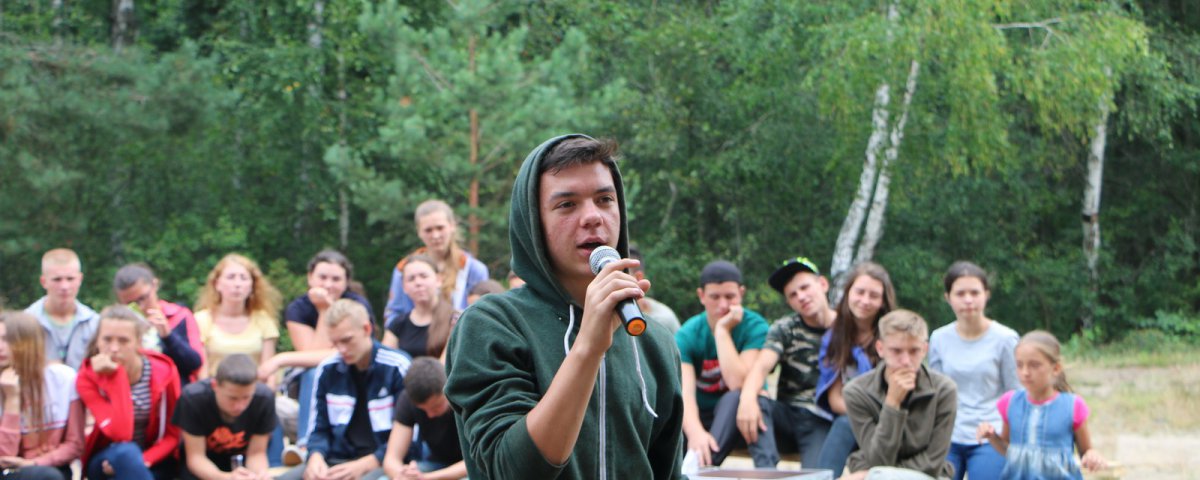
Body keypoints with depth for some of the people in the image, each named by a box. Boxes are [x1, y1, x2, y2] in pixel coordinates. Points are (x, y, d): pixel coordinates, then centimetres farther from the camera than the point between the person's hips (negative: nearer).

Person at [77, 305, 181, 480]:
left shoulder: (164, 372, -10)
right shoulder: (89, 378, -14)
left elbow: (173, 434, -3)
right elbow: (121, 434, -27)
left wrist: (143, 460, -20)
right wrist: (117, 376, -28)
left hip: (155, 461, 1)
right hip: (106, 462, -1)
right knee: (125, 452, -36)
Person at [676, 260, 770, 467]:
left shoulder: (755, 327, -14)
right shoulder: (687, 335, -10)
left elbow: (738, 383, -26)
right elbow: (685, 391, -25)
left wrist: (722, 330, -25)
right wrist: (695, 432, -46)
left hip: (739, 415, -1)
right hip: (700, 417, 1)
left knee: (734, 398, -36)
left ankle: (702, 464, -43)